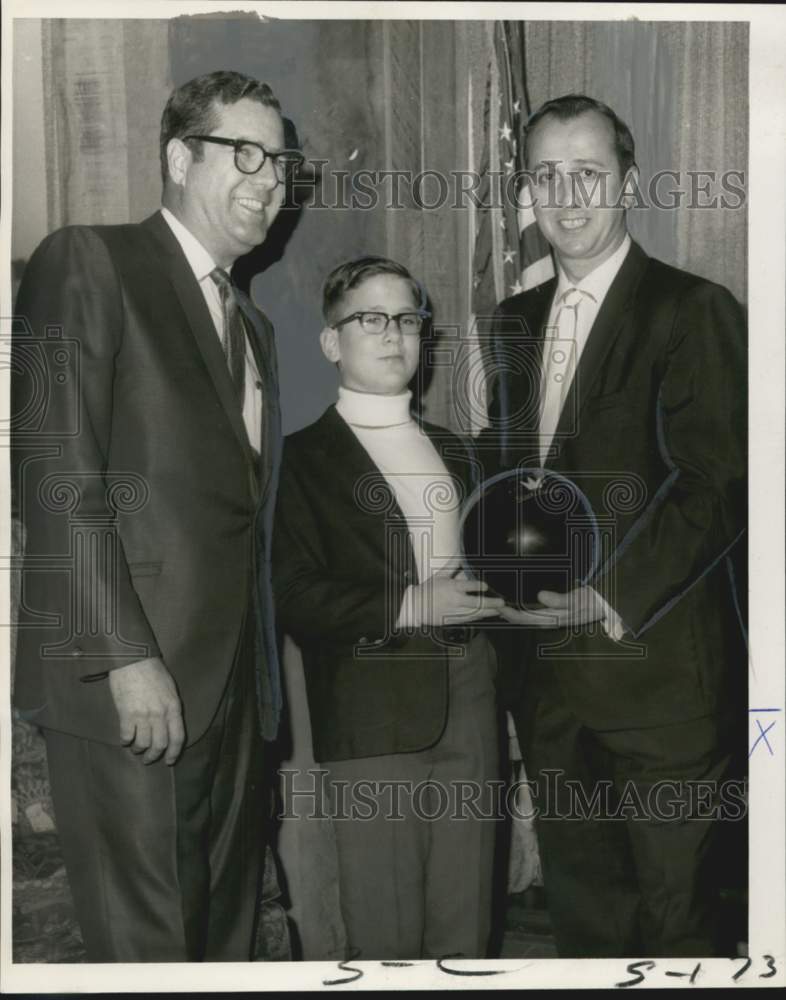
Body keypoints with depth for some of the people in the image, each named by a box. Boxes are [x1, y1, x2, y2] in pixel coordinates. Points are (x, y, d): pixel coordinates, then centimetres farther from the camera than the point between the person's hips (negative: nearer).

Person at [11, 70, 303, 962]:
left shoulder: (252, 324, 21)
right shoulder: (88, 264, -3)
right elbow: (59, 480, -12)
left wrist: (262, 674, 9)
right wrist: (127, 656, -17)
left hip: (231, 687, 7)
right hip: (131, 684, -7)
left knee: (225, 929, 12)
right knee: (145, 945, -3)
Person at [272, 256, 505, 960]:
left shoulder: (452, 450, 20)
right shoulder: (304, 458, 1)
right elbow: (294, 597, -8)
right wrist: (410, 606, -15)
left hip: (467, 697, 5)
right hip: (372, 710, -5)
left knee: (465, 924, 9)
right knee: (387, 934, -1)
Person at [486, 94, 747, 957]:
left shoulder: (692, 311, -8)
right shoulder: (515, 320, 13)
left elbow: (716, 488, -15)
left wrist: (612, 597, -22)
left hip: (654, 660, -6)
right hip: (544, 657, 6)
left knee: (672, 908, 6)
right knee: (577, 893, 18)